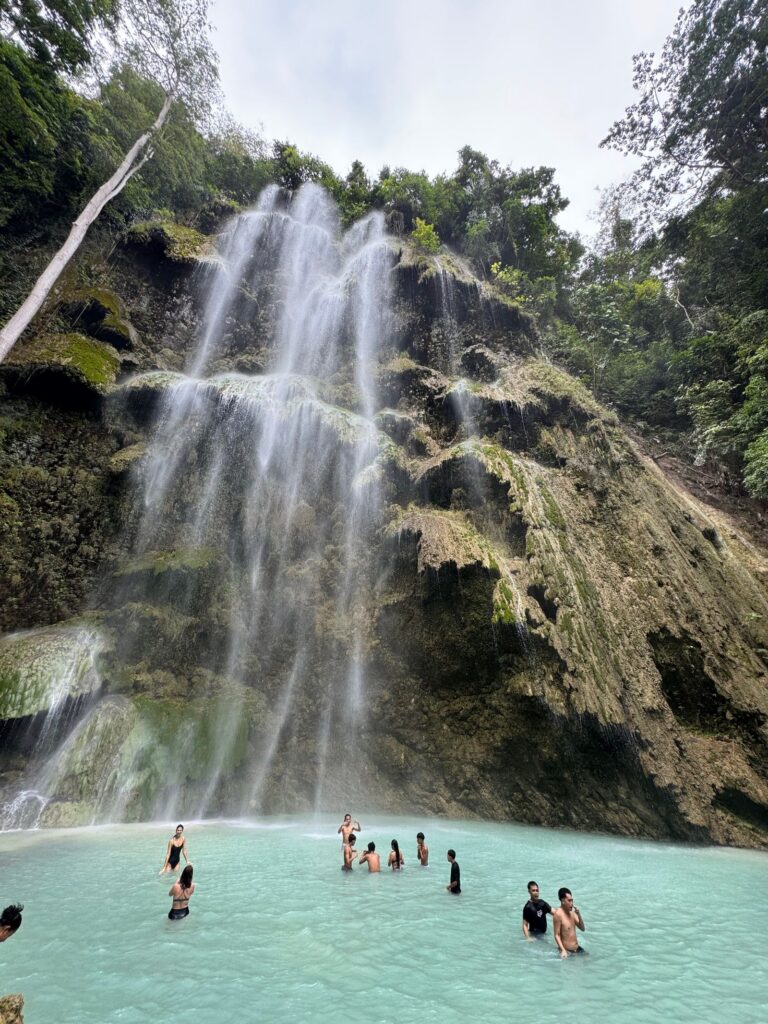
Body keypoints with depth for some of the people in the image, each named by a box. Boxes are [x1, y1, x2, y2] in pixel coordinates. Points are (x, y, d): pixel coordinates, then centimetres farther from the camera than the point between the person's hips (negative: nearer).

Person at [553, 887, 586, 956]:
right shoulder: (558, 914, -18)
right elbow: (557, 935, -17)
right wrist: (563, 950, -27)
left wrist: (579, 914, -7)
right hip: (567, 950, -7)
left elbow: (582, 929, 7)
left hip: (577, 948, 7)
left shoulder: (572, 911, 4)